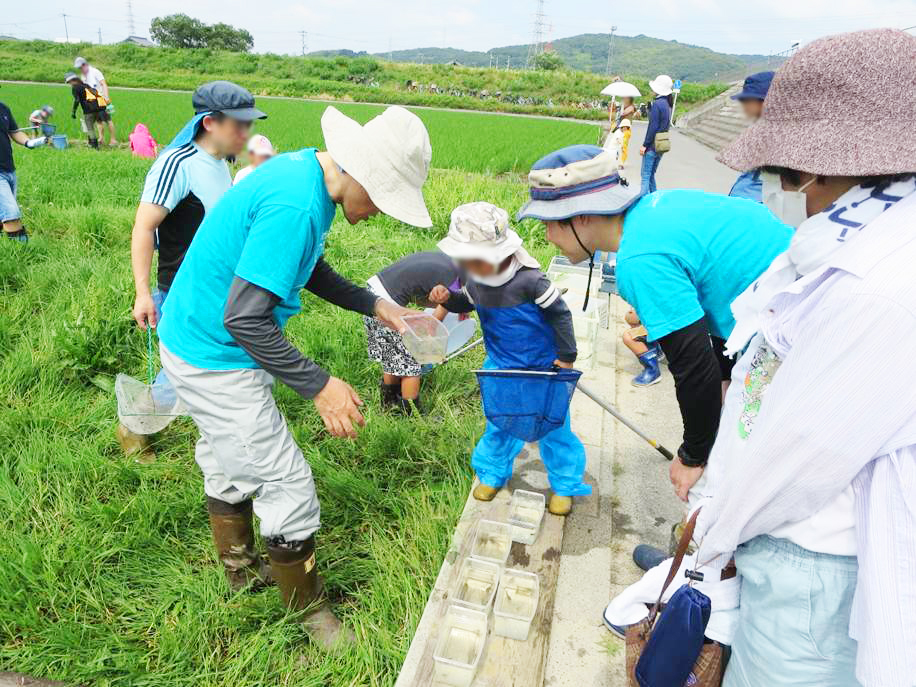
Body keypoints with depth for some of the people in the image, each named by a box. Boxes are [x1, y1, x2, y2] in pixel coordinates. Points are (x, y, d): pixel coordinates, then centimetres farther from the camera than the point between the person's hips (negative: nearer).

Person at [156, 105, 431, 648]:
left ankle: (240, 569, 51)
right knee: (287, 486, 2)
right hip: (216, 357, -10)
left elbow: (309, 269, 13)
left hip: (196, 337, 10)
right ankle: (309, 610, 25)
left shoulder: (307, 170, 0)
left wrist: (374, 305, 6)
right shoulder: (296, 206, -31)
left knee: (229, 463, 26)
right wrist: (319, 386, -25)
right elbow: (243, 319, -31)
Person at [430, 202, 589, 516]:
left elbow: (560, 314, -17)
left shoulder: (529, 280, -29)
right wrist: (448, 298, -10)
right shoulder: (476, 280, -10)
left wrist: (566, 356, -11)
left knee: (553, 427, 10)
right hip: (501, 367, 5)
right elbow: (466, 303, 13)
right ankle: (493, 473, 40)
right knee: (498, 424, 16)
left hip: (542, 368, -4)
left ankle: (564, 486, 29)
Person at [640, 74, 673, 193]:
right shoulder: (667, 104, 13)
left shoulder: (657, 104, -15)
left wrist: (644, 145, -14)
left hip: (653, 145, -9)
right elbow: (666, 125, 16)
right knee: (651, 174, 17)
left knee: (646, 175, -5)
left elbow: (653, 126, -17)